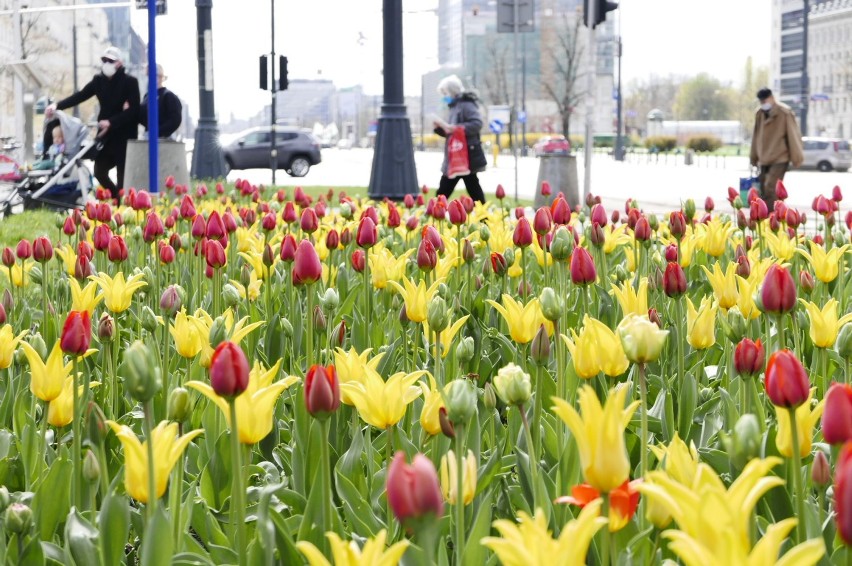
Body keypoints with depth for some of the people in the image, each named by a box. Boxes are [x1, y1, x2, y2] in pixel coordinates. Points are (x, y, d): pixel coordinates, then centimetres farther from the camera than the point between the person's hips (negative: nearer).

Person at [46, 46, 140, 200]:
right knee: (99, 171, 6)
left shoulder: (130, 81, -8)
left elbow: (134, 110, -15)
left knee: (123, 176, -4)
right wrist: (58, 105, -14)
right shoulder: (99, 80, 7)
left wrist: (111, 122, -24)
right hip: (106, 134, 6)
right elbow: (80, 96, 0)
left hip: (124, 135, -6)